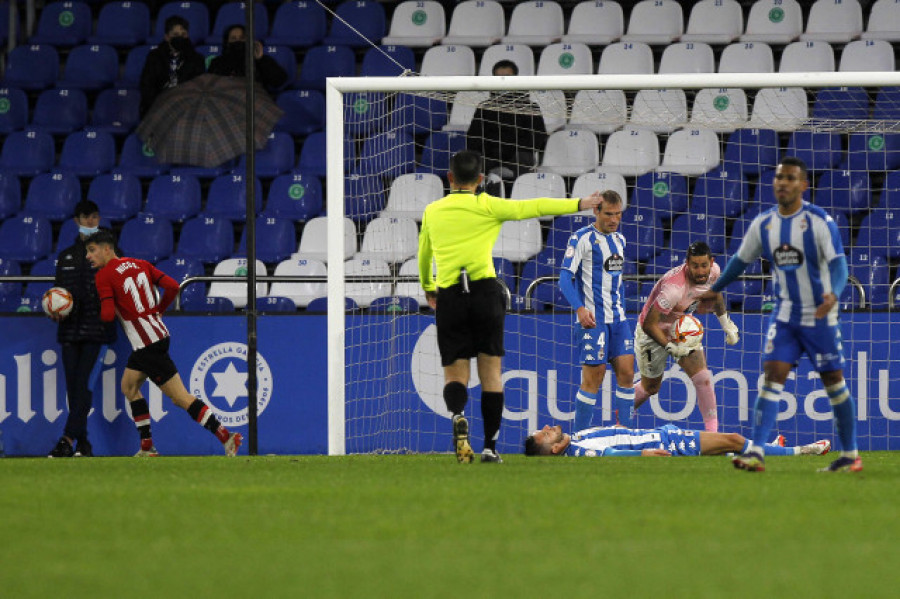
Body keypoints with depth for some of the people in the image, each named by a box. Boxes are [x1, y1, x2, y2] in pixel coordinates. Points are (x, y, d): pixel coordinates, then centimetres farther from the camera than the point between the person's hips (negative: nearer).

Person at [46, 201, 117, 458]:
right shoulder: (66, 256, 17)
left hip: (95, 327, -4)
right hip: (70, 328, 4)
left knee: (81, 383, -15)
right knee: (72, 385, 2)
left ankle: (68, 441, -21)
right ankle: (83, 444, 8)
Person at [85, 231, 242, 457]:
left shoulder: (103, 276, -8)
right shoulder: (139, 264, 12)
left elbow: (108, 315, -18)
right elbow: (172, 286, 5)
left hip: (148, 343, -9)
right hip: (157, 332, 9)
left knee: (181, 398, -8)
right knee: (129, 386, 20)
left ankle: (226, 437, -13)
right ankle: (147, 447, 18)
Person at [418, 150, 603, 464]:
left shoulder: (433, 211, 13)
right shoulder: (486, 206, 2)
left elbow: (423, 253, 28)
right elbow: (532, 207, 4)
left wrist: (427, 286, 46)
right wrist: (578, 204, 14)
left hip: (449, 297, 2)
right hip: (485, 290, -2)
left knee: (455, 373, 4)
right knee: (490, 372, 6)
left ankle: (457, 414, -29)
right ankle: (490, 446, 3)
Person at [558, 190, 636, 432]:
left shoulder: (619, 239, 15)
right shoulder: (582, 238, -8)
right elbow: (565, 277, -14)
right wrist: (580, 309, -26)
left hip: (617, 318, 7)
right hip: (593, 320, -7)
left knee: (626, 373, 1)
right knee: (594, 377, -8)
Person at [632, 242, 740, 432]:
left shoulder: (713, 271, -18)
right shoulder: (674, 288, -42)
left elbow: (715, 294, 10)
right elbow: (649, 324, -35)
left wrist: (726, 323, 11)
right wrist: (670, 347, -36)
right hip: (653, 333, -5)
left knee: (703, 378, -12)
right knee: (650, 387, 13)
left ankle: (712, 431, -4)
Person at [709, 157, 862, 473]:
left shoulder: (819, 221, -12)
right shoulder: (763, 224, 3)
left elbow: (838, 264, -18)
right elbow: (740, 261, 18)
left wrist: (834, 294, -38)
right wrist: (713, 291, 26)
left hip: (820, 316, -4)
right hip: (785, 314, 4)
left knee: (834, 382, 4)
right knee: (772, 375, -11)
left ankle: (850, 455, 16)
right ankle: (756, 452, -18)